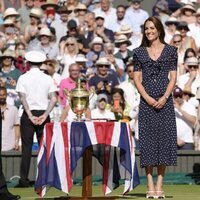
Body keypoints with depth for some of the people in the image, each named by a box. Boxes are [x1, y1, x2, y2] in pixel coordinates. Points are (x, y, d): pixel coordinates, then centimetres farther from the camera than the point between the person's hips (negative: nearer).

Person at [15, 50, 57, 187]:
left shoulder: (23, 78, -2)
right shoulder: (47, 78, 3)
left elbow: (23, 98, -10)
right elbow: (54, 99, -5)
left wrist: (30, 116, -11)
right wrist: (45, 115, -8)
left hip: (28, 114, -1)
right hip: (43, 113, 1)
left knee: (27, 147, -1)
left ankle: (24, 180, -5)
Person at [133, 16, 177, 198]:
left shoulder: (170, 50, 7)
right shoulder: (139, 52, 9)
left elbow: (173, 77, 3)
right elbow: (137, 78, 5)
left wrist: (164, 98, -11)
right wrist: (147, 98, -9)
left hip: (165, 101, -1)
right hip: (146, 101, 1)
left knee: (164, 139, -3)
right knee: (147, 139, -2)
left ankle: (159, 185, 1)